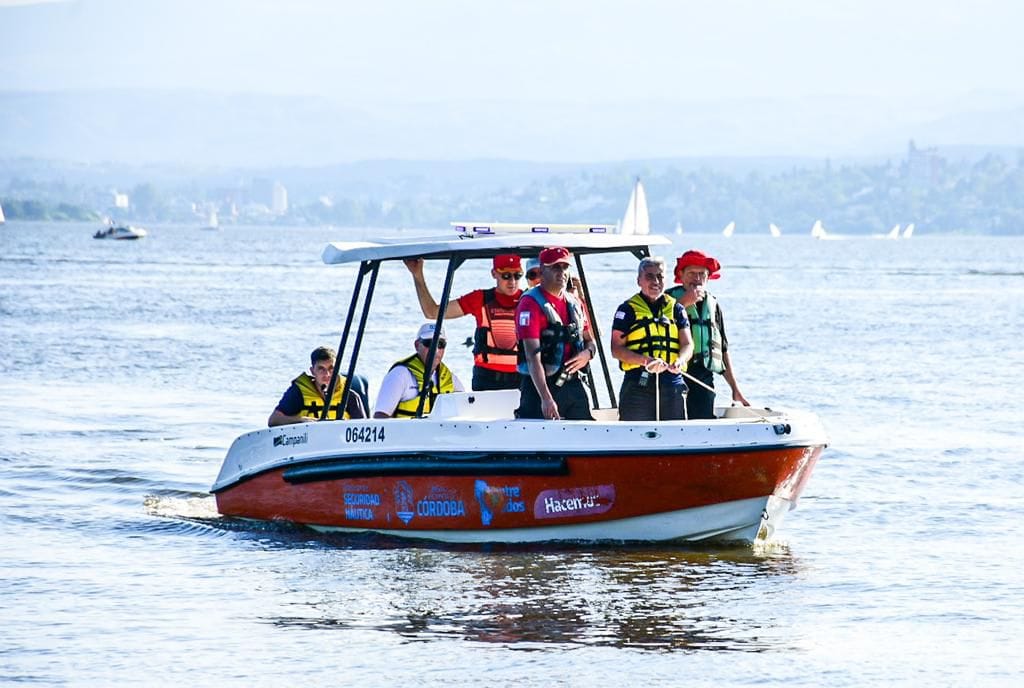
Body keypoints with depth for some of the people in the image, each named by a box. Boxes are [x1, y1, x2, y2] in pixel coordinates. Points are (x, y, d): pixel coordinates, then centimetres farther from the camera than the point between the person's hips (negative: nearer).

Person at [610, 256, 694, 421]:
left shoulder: (676, 309, 17)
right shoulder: (627, 310, 7)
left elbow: (688, 344, 10)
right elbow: (617, 349, -1)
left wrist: (680, 361, -14)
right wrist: (647, 361, -17)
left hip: (672, 384, 3)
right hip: (638, 383, -3)